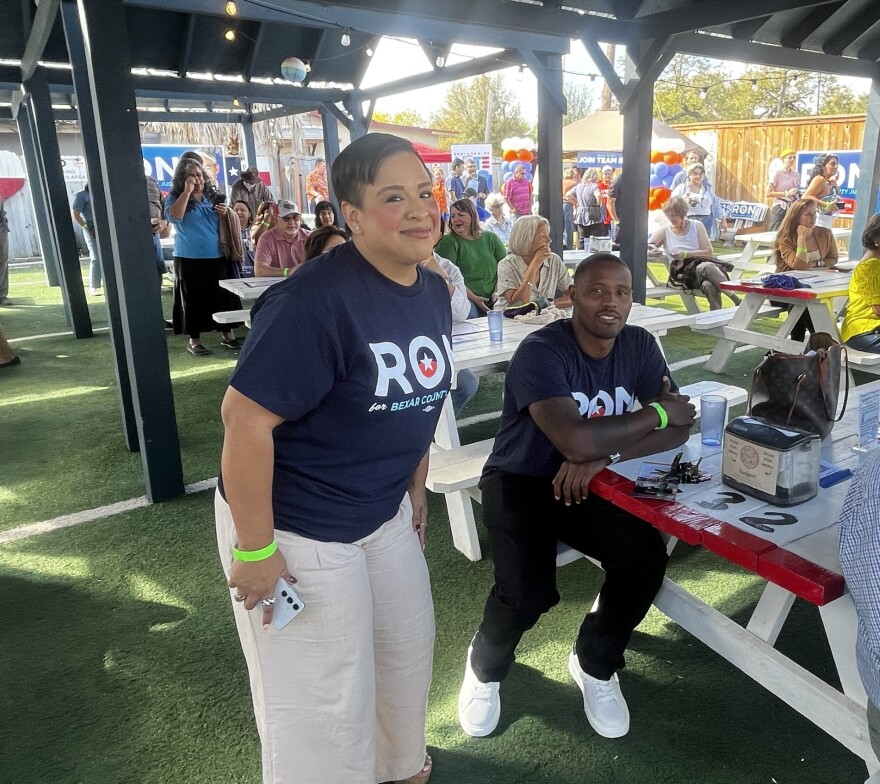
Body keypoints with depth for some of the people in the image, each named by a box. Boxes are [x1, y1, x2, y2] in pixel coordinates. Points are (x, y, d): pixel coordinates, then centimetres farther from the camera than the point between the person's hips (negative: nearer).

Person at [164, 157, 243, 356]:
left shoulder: (213, 195, 11)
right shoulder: (174, 198, 1)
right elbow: (174, 216, -21)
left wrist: (226, 214, -6)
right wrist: (187, 191, -19)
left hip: (218, 257, 3)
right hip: (189, 259, -3)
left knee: (224, 295, 7)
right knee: (194, 298, 2)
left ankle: (227, 334, 19)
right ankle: (194, 340, 12)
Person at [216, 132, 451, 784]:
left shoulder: (435, 291, 0)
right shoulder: (315, 300, -27)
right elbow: (246, 417, -27)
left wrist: (415, 486, 16)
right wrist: (255, 549, -22)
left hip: (384, 516, 8)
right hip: (296, 530, -8)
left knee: (409, 653, 25)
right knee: (325, 703, 8)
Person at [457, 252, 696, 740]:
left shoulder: (639, 345, -3)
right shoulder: (541, 351, -23)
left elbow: (679, 429, -8)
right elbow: (576, 442, -35)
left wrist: (604, 455, -25)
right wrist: (656, 412, -20)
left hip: (588, 483, 5)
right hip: (520, 481, -5)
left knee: (647, 558, -18)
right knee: (528, 593, -25)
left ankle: (595, 665, 12)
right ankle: (486, 665, 13)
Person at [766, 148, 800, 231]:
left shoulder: (796, 174, 9)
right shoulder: (777, 174, -6)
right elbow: (768, 194, -11)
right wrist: (786, 193, -13)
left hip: (792, 207, 4)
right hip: (780, 207, -4)